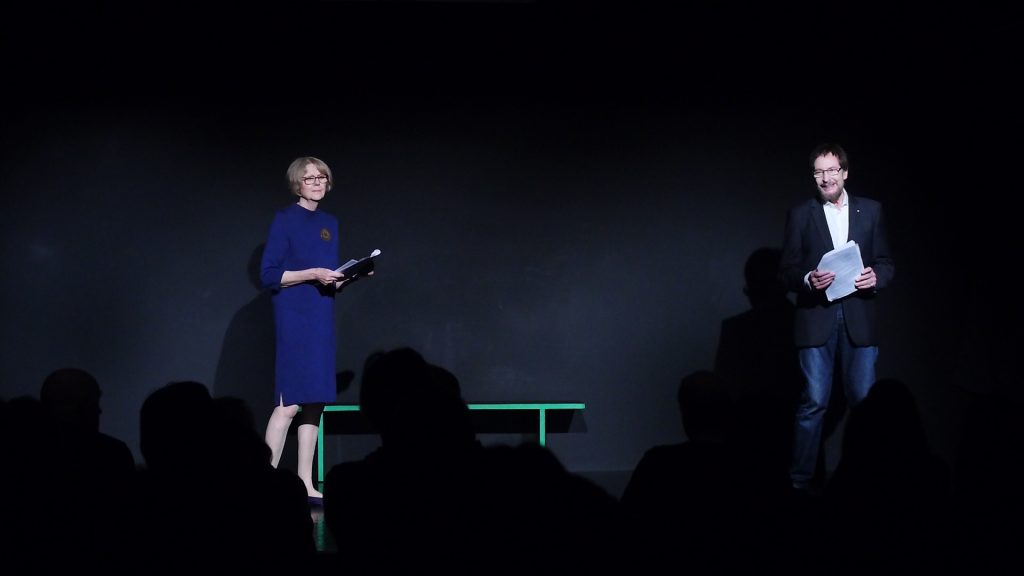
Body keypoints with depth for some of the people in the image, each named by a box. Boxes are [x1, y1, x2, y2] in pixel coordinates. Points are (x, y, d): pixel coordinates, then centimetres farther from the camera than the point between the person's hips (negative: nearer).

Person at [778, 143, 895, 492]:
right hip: (816, 319, -2)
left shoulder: (870, 211, 8)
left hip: (859, 320, 2)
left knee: (863, 401, 4)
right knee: (813, 403, -2)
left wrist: (876, 277, -11)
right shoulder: (800, 214, 4)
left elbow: (886, 264, 11)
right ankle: (801, 479, 6)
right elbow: (787, 270, 3)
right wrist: (808, 280, -16)